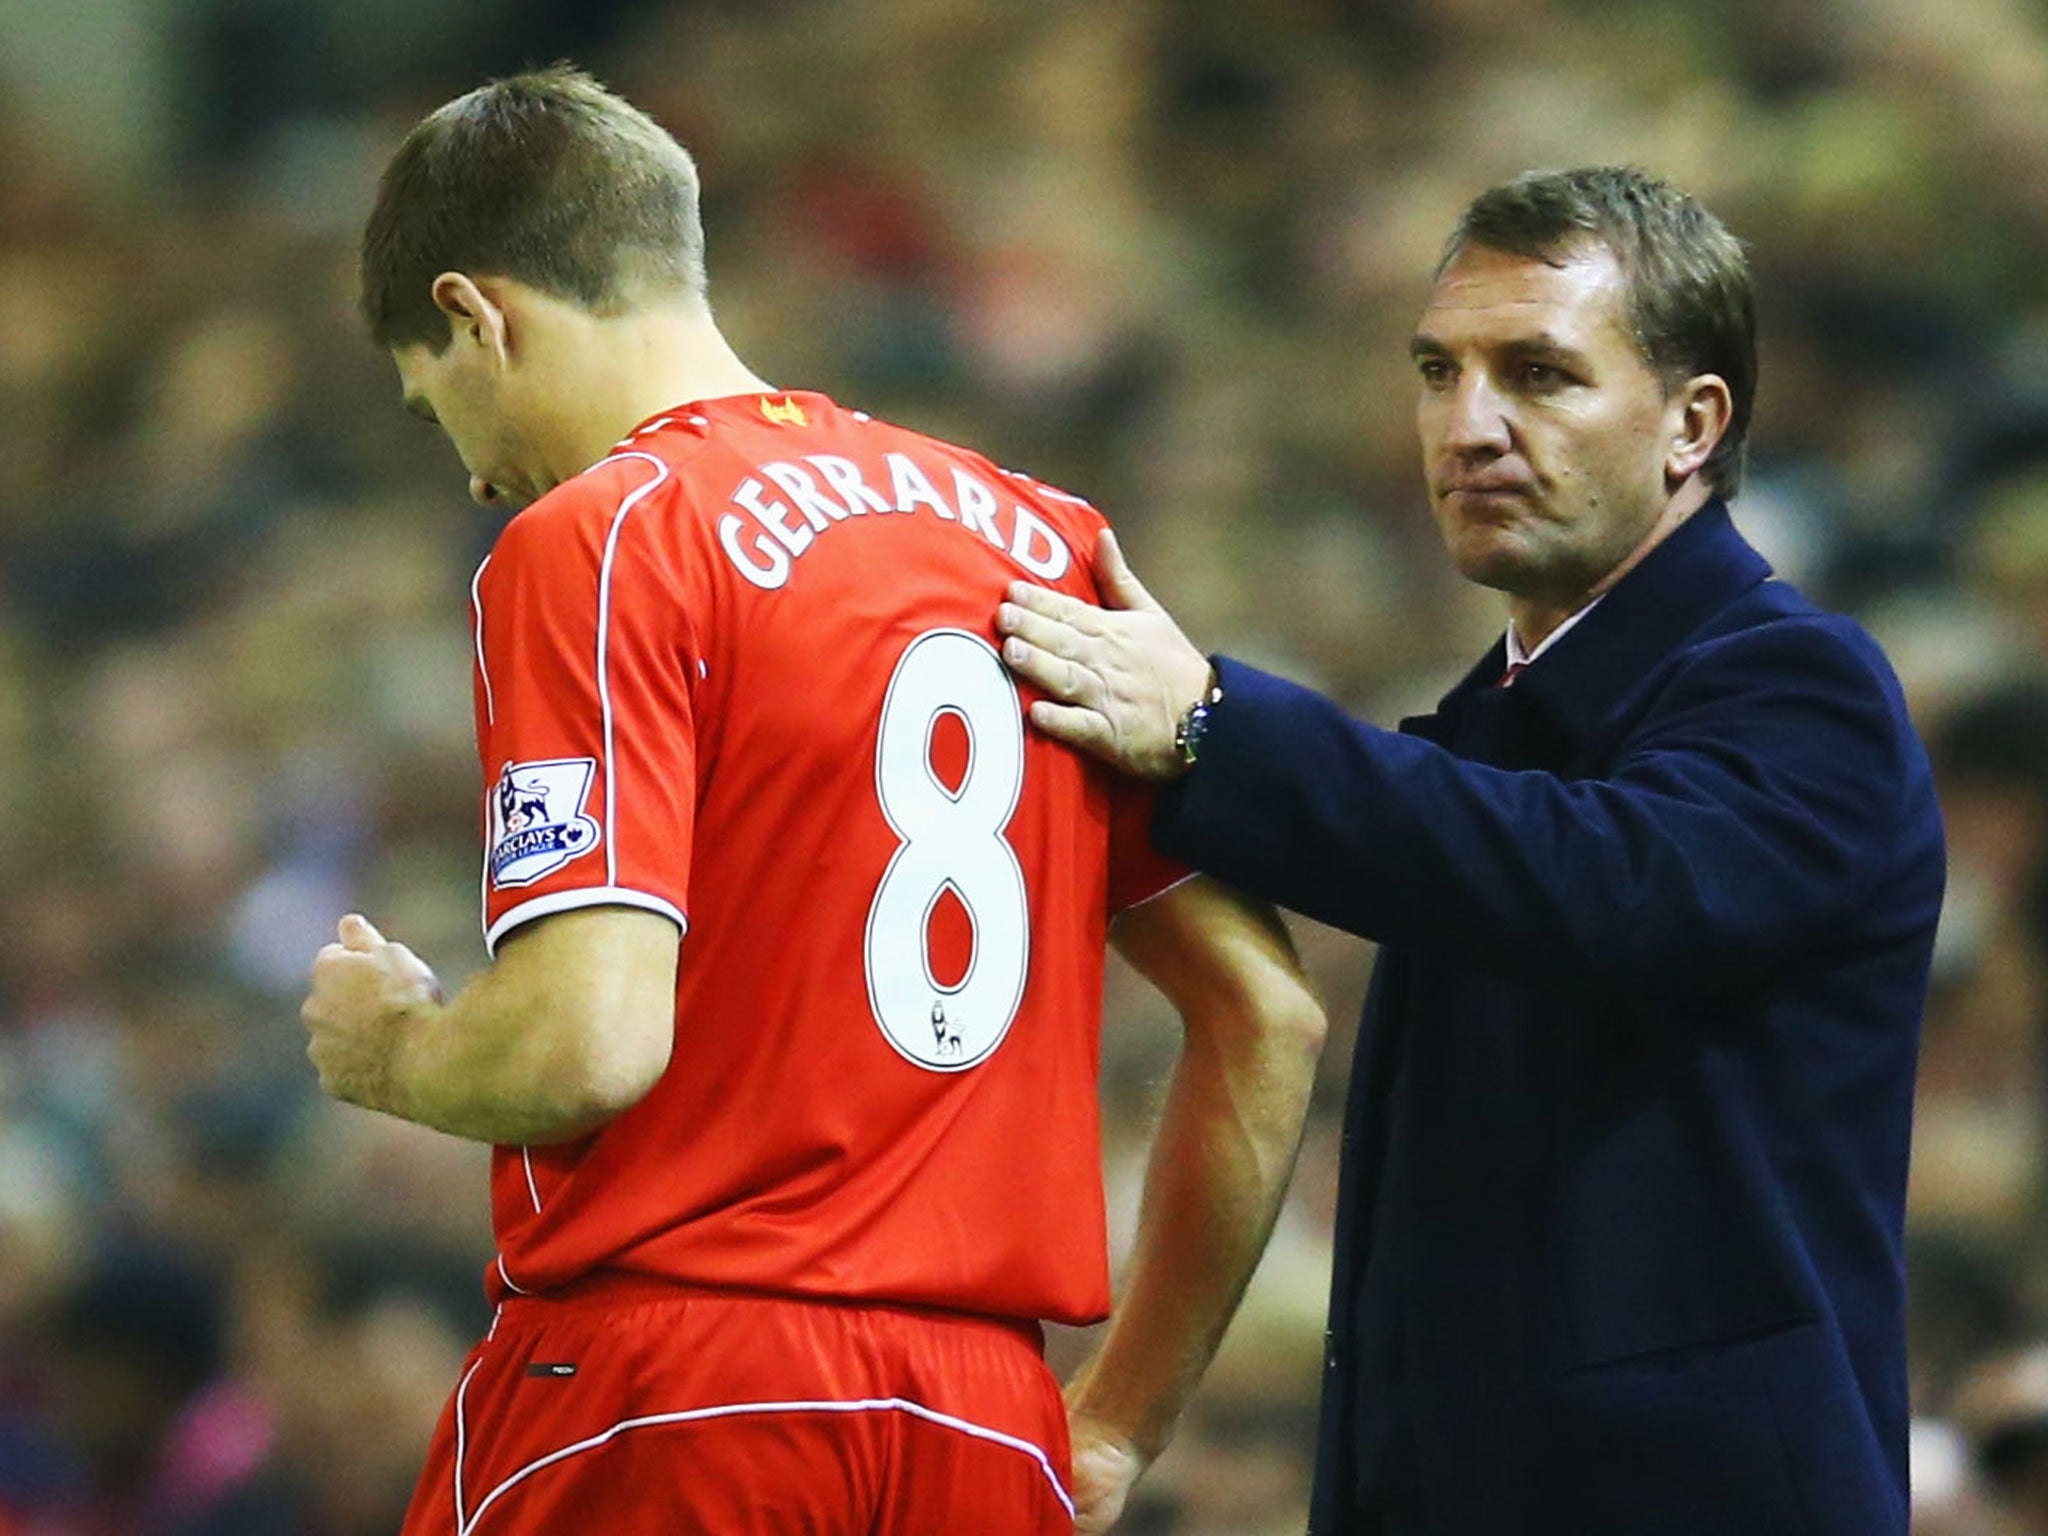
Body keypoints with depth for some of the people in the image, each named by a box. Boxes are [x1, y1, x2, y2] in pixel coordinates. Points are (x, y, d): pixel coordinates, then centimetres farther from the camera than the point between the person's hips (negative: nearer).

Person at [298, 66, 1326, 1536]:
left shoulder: (590, 544, -6)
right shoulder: (1046, 534, 15)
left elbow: (590, 1041, -17)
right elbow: (1271, 1017, 15)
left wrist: (389, 1048, 5)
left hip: (664, 1393, -6)